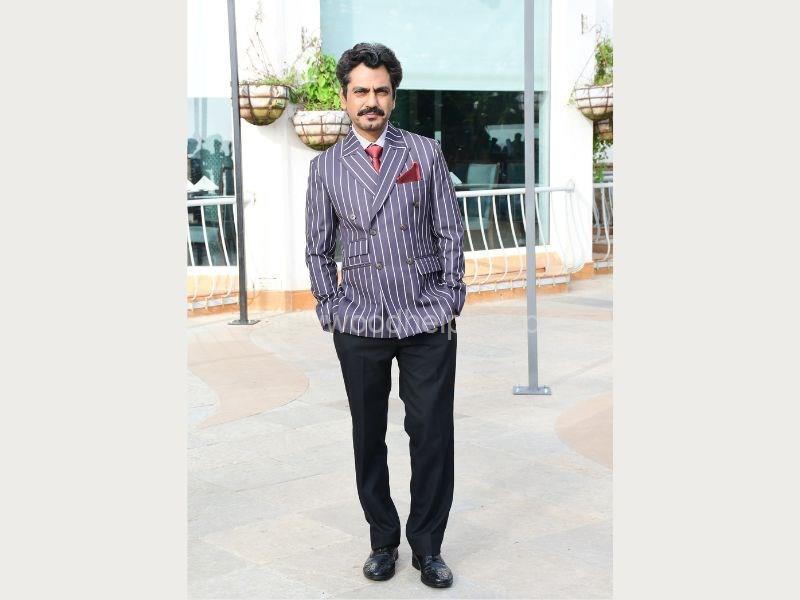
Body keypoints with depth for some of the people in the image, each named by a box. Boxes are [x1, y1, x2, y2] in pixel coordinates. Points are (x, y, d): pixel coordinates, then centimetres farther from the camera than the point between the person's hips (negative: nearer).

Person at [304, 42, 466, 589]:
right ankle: (383, 542, 24)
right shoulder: (326, 166, 6)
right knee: (368, 438, 9)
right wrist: (330, 311, 3)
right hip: (360, 328, 1)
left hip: (429, 323, -1)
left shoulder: (425, 153, 4)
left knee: (432, 436, 1)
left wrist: (450, 301, 0)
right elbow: (317, 249, 10)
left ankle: (428, 547, 15)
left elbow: (450, 232, 5)